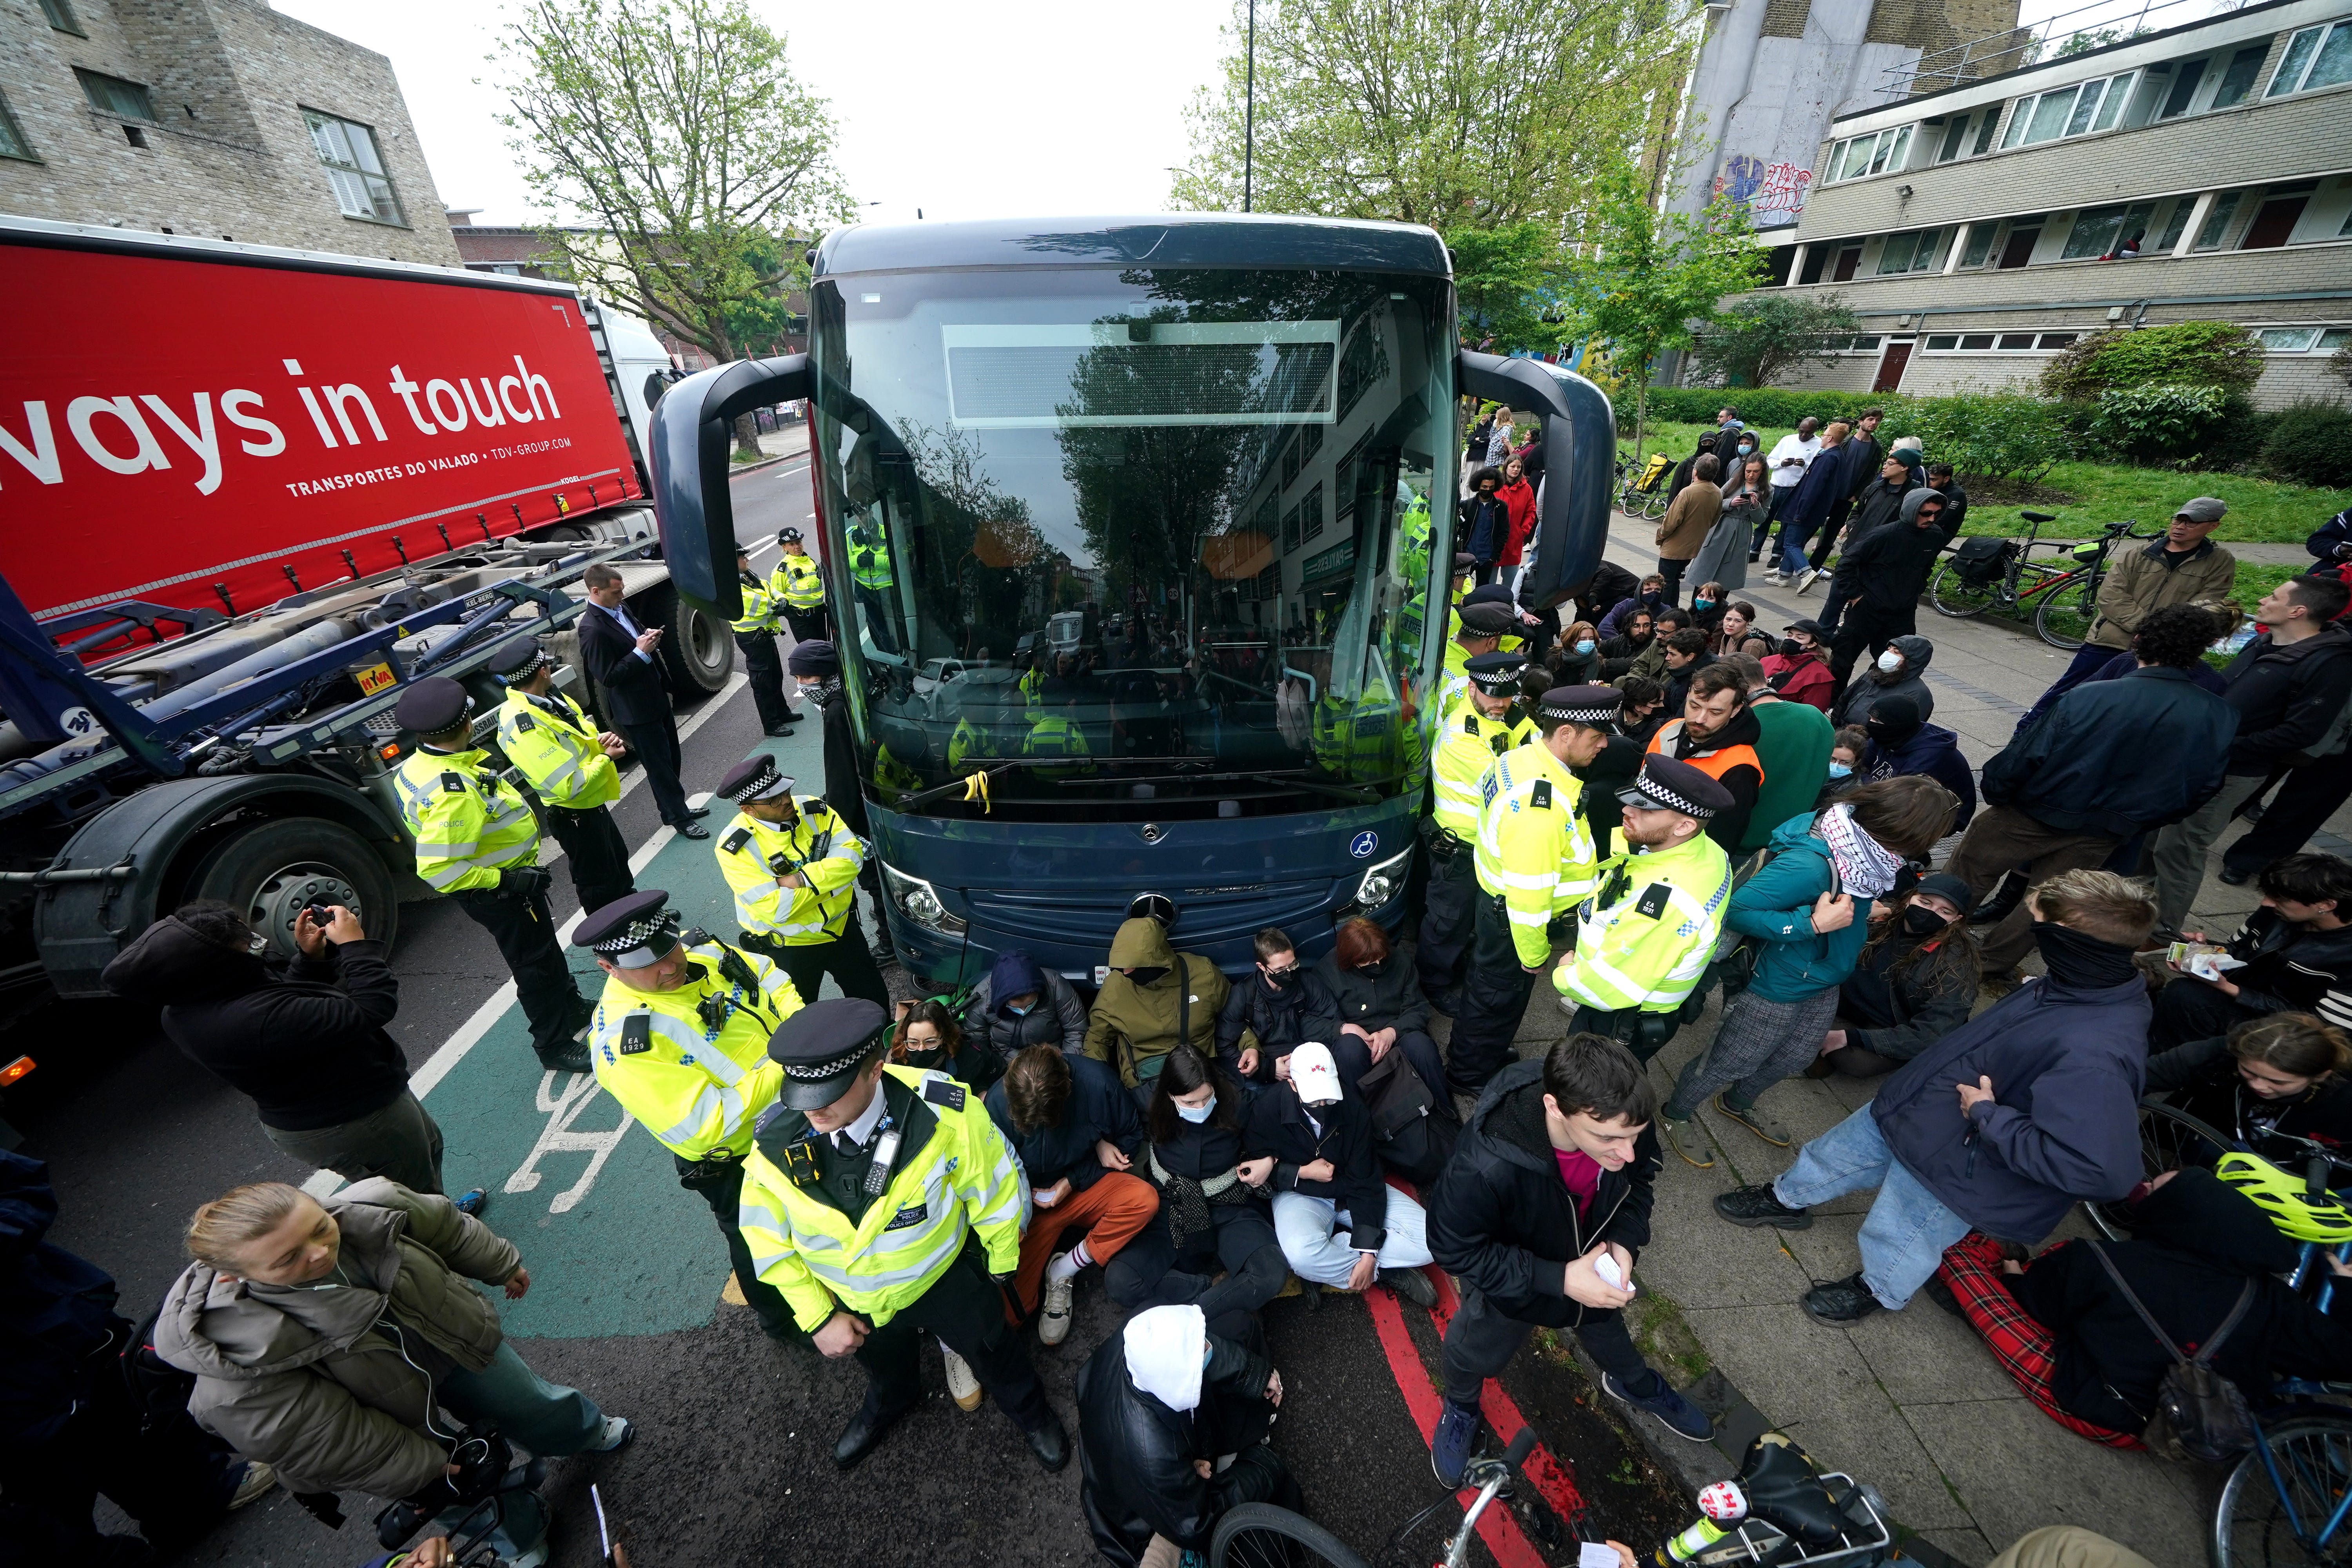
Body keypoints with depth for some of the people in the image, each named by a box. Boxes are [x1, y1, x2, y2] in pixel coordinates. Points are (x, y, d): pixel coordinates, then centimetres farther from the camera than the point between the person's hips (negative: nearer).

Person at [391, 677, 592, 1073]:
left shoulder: (418, 765, -3)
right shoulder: (453, 792, -35)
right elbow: (439, 869, -34)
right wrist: (506, 881, -26)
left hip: (506, 878, 10)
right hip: (498, 892, -10)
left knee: (547, 949, 26)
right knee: (535, 963, 8)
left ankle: (573, 1009, 47)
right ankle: (556, 1046, 25)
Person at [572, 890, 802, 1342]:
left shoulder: (702, 953, -16)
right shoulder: (623, 1044, -34)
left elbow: (770, 977, -1)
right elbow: (704, 1126, -35)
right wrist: (783, 1066, -36)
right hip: (739, 1169, -5)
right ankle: (783, 1322, 56)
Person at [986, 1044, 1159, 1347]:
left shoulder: (1097, 1081, -24)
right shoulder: (998, 1101, -22)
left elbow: (1133, 1134, -8)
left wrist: (1074, 1181, -14)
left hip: (1090, 1185, 1)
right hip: (1031, 1202, -1)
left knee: (1145, 1199, -29)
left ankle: (1062, 1272, -8)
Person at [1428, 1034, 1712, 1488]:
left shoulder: (1620, 1125, -33)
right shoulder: (1485, 1166, -48)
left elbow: (1639, 1178, -8)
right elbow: (1454, 1250, -30)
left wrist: (1624, 1241, -23)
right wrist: (1557, 1280, -34)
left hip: (1592, 1265, 3)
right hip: (1506, 1282, -3)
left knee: (1605, 1326, 34)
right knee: (1476, 1354, 26)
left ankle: (1632, 1383, 68)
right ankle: (1460, 1409, 60)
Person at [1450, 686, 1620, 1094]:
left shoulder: (1519, 758, -7)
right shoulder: (1543, 807, -37)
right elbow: (1528, 897, -32)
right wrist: (1535, 955, -15)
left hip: (1495, 896, 9)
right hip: (1513, 919, -9)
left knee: (1487, 984, 28)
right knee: (1498, 999, 14)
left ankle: (1477, 1052, 52)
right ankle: (1470, 1076, 38)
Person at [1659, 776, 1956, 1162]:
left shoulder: (1862, 847, -12)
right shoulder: (1810, 865, -38)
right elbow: (1735, 910, -36)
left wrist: (1866, 910, -6)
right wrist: (1812, 924, -36)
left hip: (1825, 985, 9)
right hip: (1776, 991, -9)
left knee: (1793, 1060, 29)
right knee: (1729, 1063, 13)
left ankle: (1738, 1103, 56)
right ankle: (1676, 1114, 38)